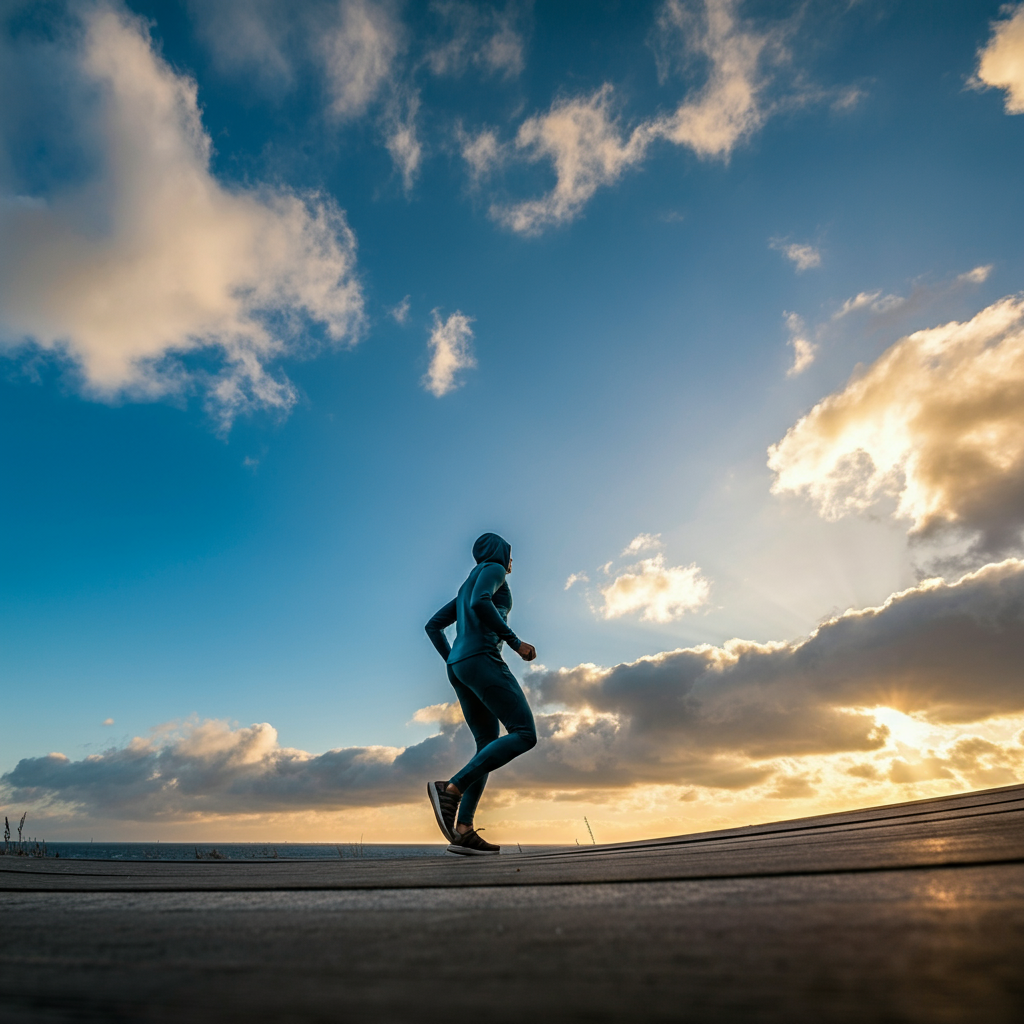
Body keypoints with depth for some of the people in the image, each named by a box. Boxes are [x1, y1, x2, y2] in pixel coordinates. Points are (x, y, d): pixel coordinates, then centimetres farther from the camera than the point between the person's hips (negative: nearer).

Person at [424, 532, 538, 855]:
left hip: (460, 668, 9)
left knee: (489, 746, 6)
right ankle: (451, 789, -20)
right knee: (524, 735, -12)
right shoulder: (492, 568, 4)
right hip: (482, 659, -9)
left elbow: (433, 626, 26)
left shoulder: (466, 589, 29)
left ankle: (463, 830, -5)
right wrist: (515, 642, -13)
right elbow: (480, 602, -18)